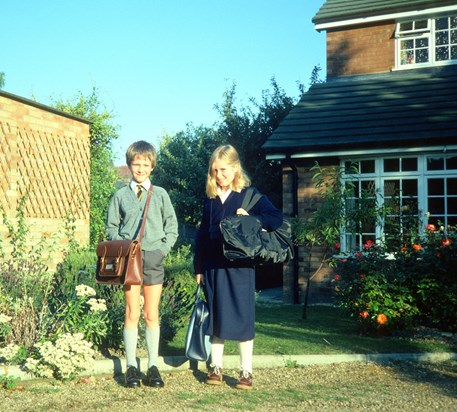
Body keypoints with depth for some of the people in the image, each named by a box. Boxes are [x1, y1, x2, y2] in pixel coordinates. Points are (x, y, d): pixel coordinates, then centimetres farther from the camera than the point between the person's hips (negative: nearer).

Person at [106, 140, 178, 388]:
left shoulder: (160, 194, 6)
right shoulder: (120, 196, 6)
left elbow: (172, 228, 7)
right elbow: (111, 228, 9)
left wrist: (162, 249, -5)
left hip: (153, 259, 0)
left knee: (152, 315, 5)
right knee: (132, 314, 2)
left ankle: (153, 366, 13)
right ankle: (131, 367, 9)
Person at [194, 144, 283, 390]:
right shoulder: (210, 198, 9)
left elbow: (277, 219, -9)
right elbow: (202, 234, 12)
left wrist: (250, 218, -21)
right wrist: (198, 267, 10)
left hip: (240, 266, -4)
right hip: (213, 266, 4)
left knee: (242, 317, 0)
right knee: (215, 317, 10)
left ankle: (246, 372, 11)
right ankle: (215, 368, 21)